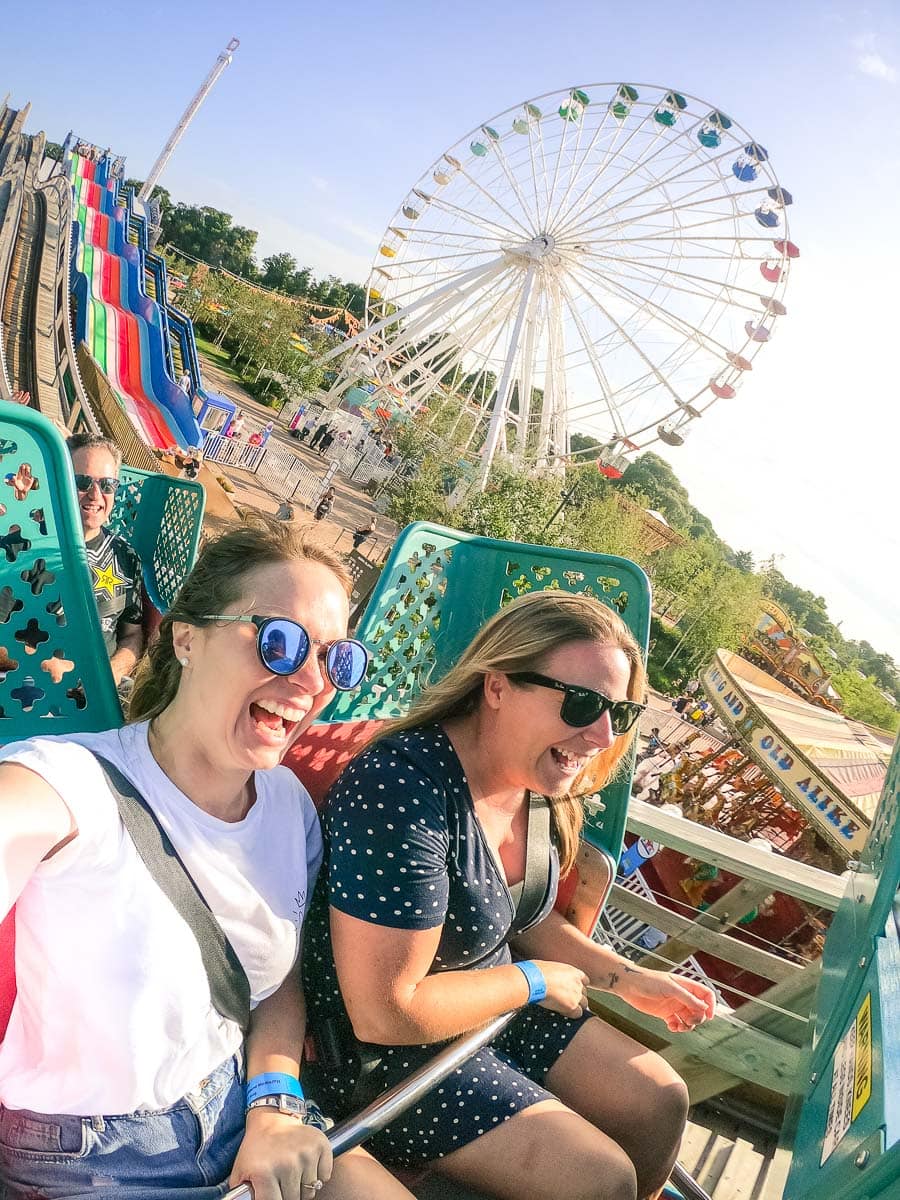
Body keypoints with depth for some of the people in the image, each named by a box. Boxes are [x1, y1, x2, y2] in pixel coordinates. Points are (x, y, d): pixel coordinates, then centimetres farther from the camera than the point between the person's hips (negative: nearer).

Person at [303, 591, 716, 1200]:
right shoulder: (403, 791, -32)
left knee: (661, 1102, 11)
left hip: (495, 1007, 8)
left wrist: (630, 980, 5)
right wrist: (534, 981, -17)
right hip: (384, 1052, -8)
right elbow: (385, 1012, -29)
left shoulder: (536, 781, -5)